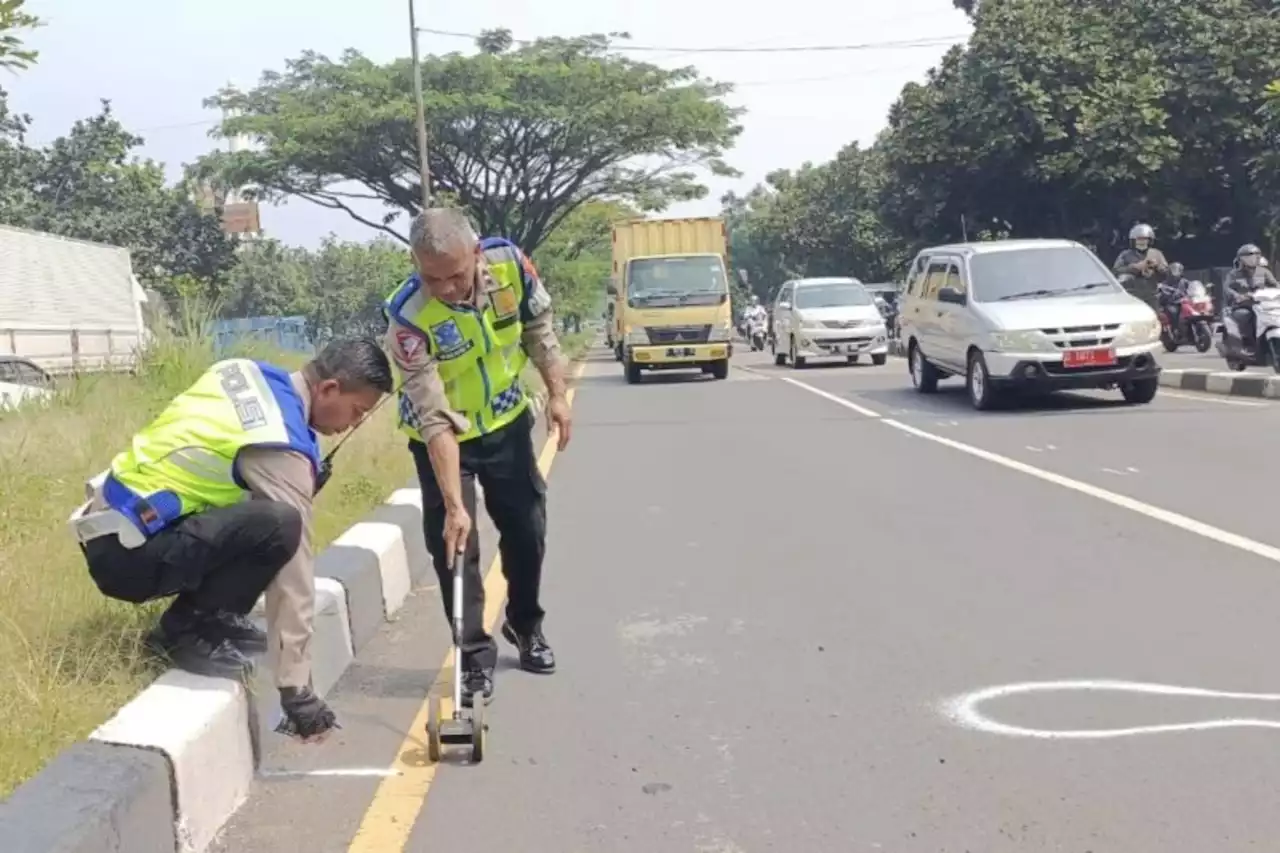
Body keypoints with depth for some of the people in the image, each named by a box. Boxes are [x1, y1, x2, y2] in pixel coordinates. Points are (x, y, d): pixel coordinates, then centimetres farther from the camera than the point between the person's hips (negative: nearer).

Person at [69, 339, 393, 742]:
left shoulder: (245, 372, 6)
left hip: (110, 526, 10)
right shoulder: (283, 448, -18)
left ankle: (211, 616, 13)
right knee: (276, 525, -27)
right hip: (127, 551, -10)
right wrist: (296, 691, -14)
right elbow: (293, 574, -17)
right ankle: (185, 630, -8)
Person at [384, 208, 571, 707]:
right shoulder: (408, 318, -33)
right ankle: (476, 657, 10)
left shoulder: (509, 262, -23)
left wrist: (556, 394, -4)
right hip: (443, 440, -4)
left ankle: (526, 625, 36)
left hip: (507, 423, 4)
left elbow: (539, 327, -2)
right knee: (452, 545, -6)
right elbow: (436, 421, -34)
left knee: (528, 530, 13)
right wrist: (453, 504, -35)